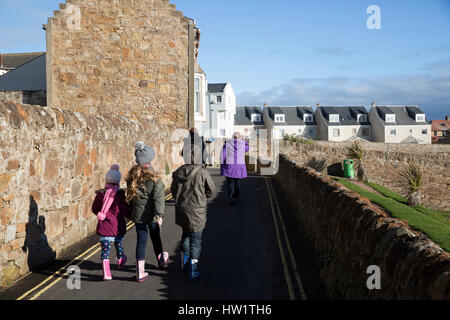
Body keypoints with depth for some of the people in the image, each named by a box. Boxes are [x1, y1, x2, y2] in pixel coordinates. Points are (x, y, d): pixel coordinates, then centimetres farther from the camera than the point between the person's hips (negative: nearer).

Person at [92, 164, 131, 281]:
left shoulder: (100, 193, -4)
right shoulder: (120, 194, -12)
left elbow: (94, 209, 5)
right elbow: (125, 211, -12)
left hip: (104, 227, 1)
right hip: (117, 226, -1)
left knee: (105, 248, 2)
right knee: (119, 245, 21)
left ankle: (106, 272, -7)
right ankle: (120, 261, 46)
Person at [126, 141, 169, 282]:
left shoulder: (131, 176, 1)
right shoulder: (154, 177, -14)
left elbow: (129, 196, 10)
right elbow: (159, 197, -18)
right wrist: (160, 214, -16)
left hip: (138, 214, 3)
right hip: (152, 214, -3)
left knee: (141, 241, 8)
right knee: (156, 238, 18)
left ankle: (140, 272, 7)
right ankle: (161, 260, 43)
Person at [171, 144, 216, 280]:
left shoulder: (178, 172, -4)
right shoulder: (202, 172, -16)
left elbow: (173, 190, 7)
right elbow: (211, 189, -4)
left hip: (181, 211, 5)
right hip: (197, 213, -4)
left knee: (186, 234, 24)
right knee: (196, 239, 6)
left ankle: (184, 264, 35)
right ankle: (192, 271, 9)